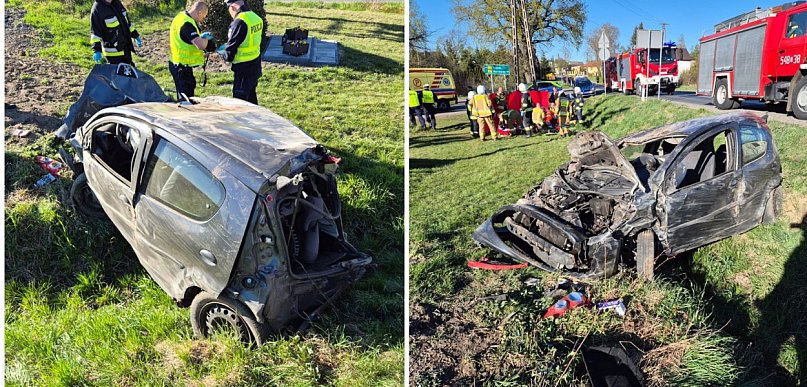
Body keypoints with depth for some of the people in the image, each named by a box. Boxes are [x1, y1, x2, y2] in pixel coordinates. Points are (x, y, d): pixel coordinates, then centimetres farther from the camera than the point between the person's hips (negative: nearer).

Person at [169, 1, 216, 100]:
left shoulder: (181, 16, 8)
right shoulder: (187, 24, -24)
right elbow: (201, 45, -32)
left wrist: (201, 36, 7)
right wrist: (206, 37, -12)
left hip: (178, 64, 10)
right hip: (182, 67, -10)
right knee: (186, 96, -5)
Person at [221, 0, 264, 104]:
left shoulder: (239, 21, -19)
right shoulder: (256, 17, 6)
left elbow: (231, 47, -16)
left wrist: (224, 54, 6)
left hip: (244, 68, -9)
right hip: (256, 64, 9)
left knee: (240, 99, -2)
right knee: (251, 96, 20)